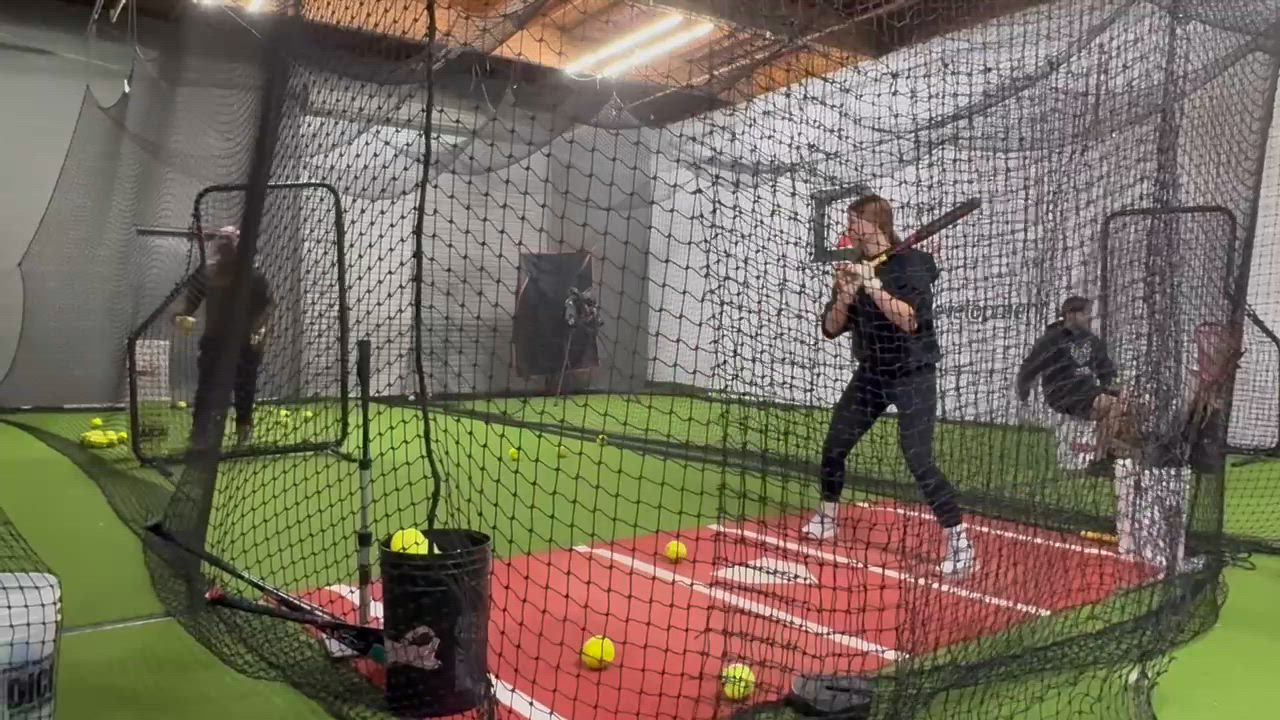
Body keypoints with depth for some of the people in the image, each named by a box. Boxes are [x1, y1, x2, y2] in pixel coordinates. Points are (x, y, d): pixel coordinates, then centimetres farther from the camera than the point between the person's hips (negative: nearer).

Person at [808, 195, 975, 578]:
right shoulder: (851, 268, 3)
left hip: (913, 376, -6)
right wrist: (845, 294, -19)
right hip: (871, 374, 6)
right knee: (833, 447, 9)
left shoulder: (913, 263, -13)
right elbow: (830, 329, -1)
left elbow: (909, 320, -27)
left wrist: (872, 284, -30)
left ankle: (960, 543, -6)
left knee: (919, 461, -15)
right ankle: (826, 518, 31)